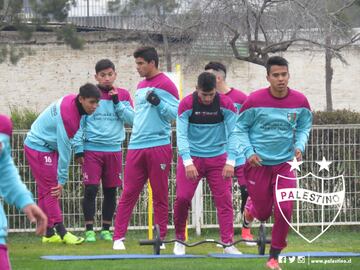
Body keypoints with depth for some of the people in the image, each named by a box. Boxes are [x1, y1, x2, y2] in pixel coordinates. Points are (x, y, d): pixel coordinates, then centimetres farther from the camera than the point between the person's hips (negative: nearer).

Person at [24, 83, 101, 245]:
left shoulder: (74, 103, -5)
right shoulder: (67, 115, -31)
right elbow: (65, 148, -24)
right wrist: (62, 179, -18)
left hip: (49, 146, 9)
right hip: (39, 148, -9)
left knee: (46, 190, 10)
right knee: (50, 190, -11)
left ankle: (49, 233, 13)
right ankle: (61, 233, -14)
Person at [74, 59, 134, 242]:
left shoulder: (123, 95, 8)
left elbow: (131, 119, -1)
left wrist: (117, 101, -9)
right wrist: (79, 149, -4)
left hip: (114, 150, 2)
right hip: (92, 150, -2)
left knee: (111, 191, 6)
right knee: (90, 190, -7)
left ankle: (106, 229, 16)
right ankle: (89, 230, 0)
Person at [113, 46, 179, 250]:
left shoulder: (165, 85, -4)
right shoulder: (141, 86, 18)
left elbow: (175, 114, -9)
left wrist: (158, 103, -21)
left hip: (159, 147, -6)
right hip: (136, 147, 6)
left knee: (160, 195, 1)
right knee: (129, 193, 1)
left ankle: (160, 238, 8)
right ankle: (119, 238, -1)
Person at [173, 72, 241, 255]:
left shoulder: (225, 104, -9)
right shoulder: (186, 104, -11)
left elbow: (233, 134, -7)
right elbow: (181, 135, -12)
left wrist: (230, 162, -16)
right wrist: (187, 162, -23)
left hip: (218, 158, 1)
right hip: (192, 157, -1)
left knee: (224, 199, -6)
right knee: (182, 198, -8)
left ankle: (228, 244, -4)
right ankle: (179, 240, 11)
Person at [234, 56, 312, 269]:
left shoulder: (300, 101, -6)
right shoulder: (255, 100, -14)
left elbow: (304, 127, 12)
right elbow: (240, 128, -2)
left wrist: (300, 146, -6)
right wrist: (249, 152, -13)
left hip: (285, 163, 2)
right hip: (258, 163, -2)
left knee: (285, 210, -10)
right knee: (263, 213, 6)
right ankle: (250, 208, 46)